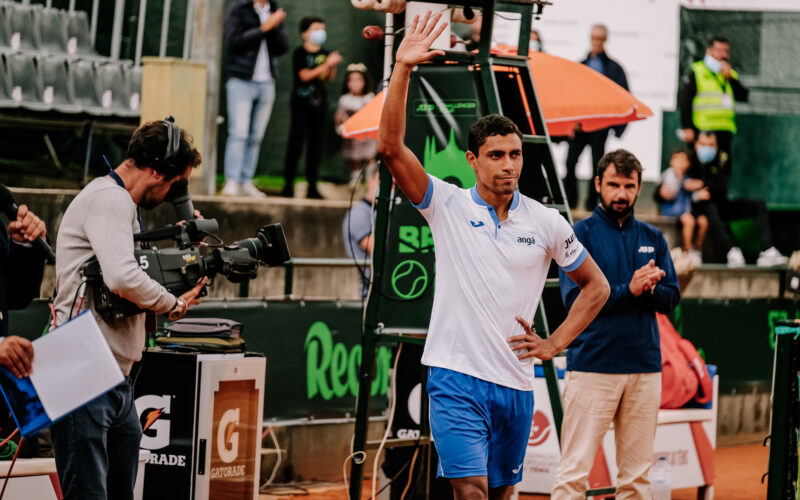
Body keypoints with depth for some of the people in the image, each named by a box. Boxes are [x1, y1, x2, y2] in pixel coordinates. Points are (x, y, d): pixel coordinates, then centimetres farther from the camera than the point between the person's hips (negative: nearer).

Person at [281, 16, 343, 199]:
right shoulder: (300, 53, -2)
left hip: (318, 104, 5)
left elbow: (329, 79, 11)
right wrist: (326, 65, -16)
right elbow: (305, 75, -13)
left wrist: (333, 66, -7)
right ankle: (288, 184, -5)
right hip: (301, 103, -5)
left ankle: (312, 186, 6)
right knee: (296, 143, -7)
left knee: (315, 145, 4)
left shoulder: (325, 54, 13)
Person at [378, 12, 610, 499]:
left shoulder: (547, 223, 5)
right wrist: (403, 69, -22)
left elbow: (596, 286, 17)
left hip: (516, 382, 4)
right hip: (456, 376, -4)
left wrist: (555, 344, 6)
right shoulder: (448, 206, -1)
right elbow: (391, 147, -14)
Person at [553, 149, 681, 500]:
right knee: (575, 470, -8)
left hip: (645, 367, 5)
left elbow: (671, 299, 9)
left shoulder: (653, 239, 14)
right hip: (592, 365, -4)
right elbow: (575, 300, -9)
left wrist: (650, 288, -13)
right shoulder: (580, 235, 0)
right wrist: (629, 289, -17)